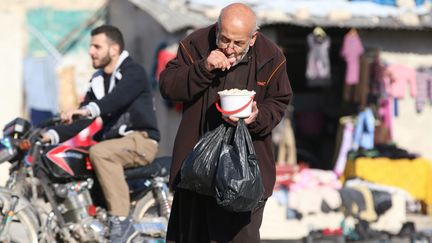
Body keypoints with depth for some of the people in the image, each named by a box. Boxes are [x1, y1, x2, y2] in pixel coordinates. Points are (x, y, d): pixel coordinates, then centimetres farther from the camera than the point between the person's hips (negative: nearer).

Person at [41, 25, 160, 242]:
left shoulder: (133, 72, -8)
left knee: (99, 153, -34)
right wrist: (53, 134, -6)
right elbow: (83, 121, 10)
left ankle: (121, 219, -34)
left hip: (141, 138, -8)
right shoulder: (97, 81, 16)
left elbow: (116, 98, -30)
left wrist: (89, 109, -48)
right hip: (112, 142, 8)